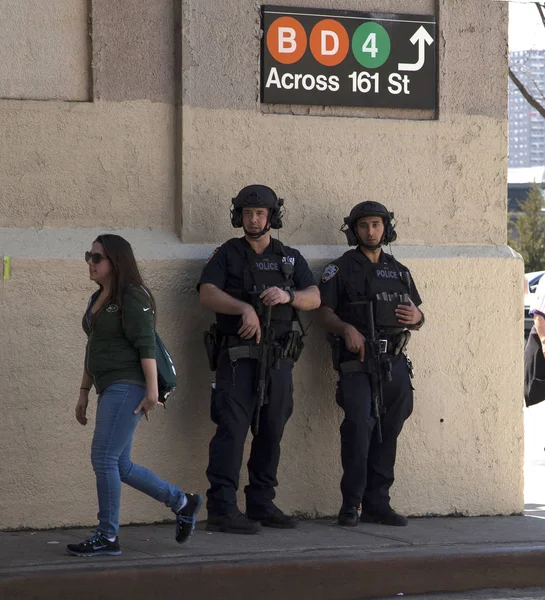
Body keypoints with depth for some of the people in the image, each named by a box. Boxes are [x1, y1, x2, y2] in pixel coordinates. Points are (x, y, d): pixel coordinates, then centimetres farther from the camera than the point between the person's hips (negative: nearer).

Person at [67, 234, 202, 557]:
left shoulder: (133, 297, -10)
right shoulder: (98, 299, 18)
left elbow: (146, 344, -16)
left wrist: (152, 388, -22)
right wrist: (84, 392, 22)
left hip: (127, 386, -10)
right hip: (110, 388, 10)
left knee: (104, 459, -11)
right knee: (120, 465, 11)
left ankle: (108, 537, -5)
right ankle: (183, 503, 23)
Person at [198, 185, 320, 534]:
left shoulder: (290, 259, 17)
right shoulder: (227, 255, 8)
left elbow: (314, 298, 5)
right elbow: (208, 295, -8)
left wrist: (287, 296, -16)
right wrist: (245, 308, -22)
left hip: (279, 359, 4)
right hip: (238, 357, -4)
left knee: (271, 433, 7)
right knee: (232, 429, -12)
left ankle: (261, 505, 15)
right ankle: (222, 509, -16)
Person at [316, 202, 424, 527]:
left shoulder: (399, 272, 19)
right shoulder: (341, 269, 5)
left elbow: (418, 316, 24)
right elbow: (323, 313, -1)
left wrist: (416, 317, 0)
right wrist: (346, 329, -19)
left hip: (395, 363, 5)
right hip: (358, 363, -5)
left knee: (388, 431, 3)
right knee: (359, 424, -19)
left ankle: (377, 503, 10)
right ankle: (351, 503, -13)